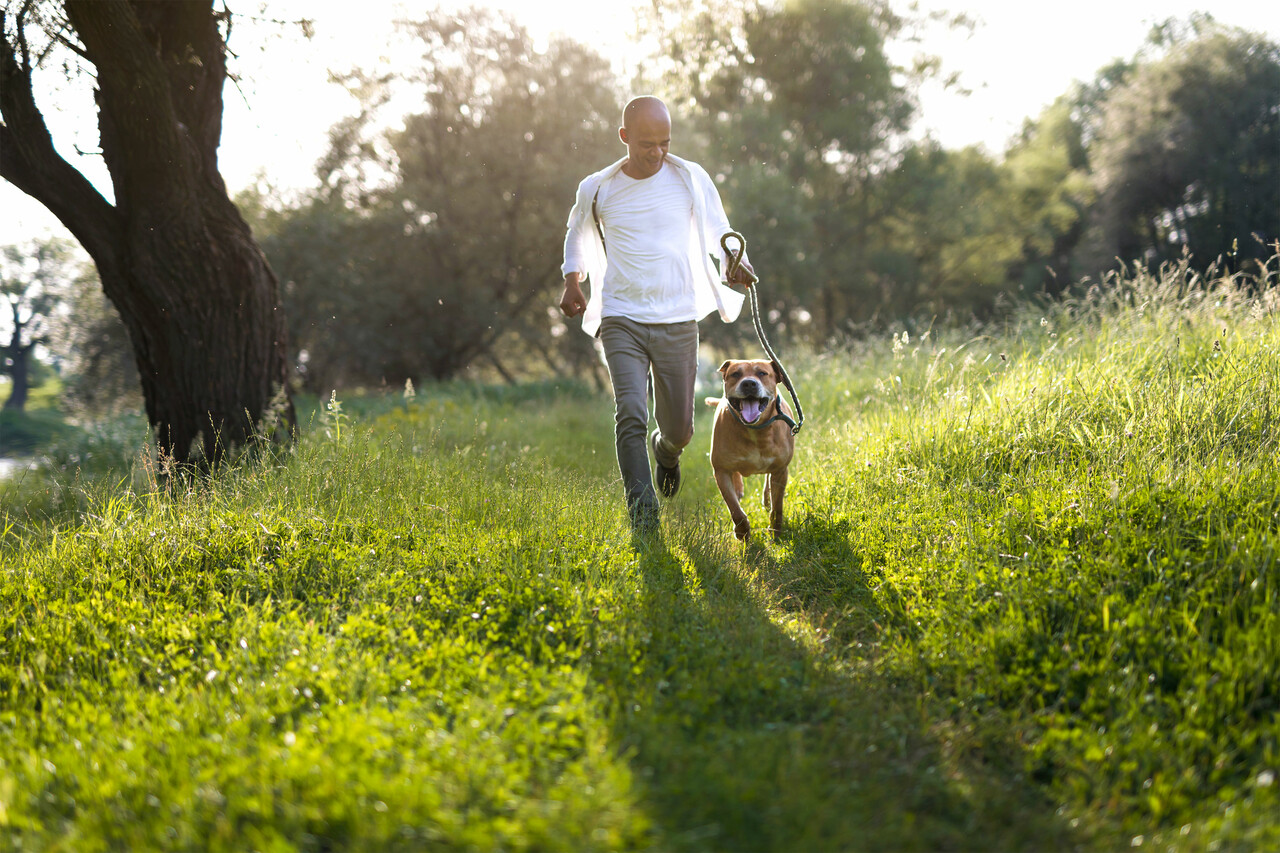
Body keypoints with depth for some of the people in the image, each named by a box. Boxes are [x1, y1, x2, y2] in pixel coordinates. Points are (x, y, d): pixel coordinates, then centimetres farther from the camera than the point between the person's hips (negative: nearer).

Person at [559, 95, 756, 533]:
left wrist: (734, 263, -14)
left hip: (677, 320, 1)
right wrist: (572, 281, 6)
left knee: (679, 426, 9)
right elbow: (577, 236, 21)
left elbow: (719, 233, 8)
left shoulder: (691, 179, 0)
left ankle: (665, 448, 46)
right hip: (621, 319, -1)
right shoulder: (597, 190, 2)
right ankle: (642, 510, -15)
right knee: (631, 414, -19)